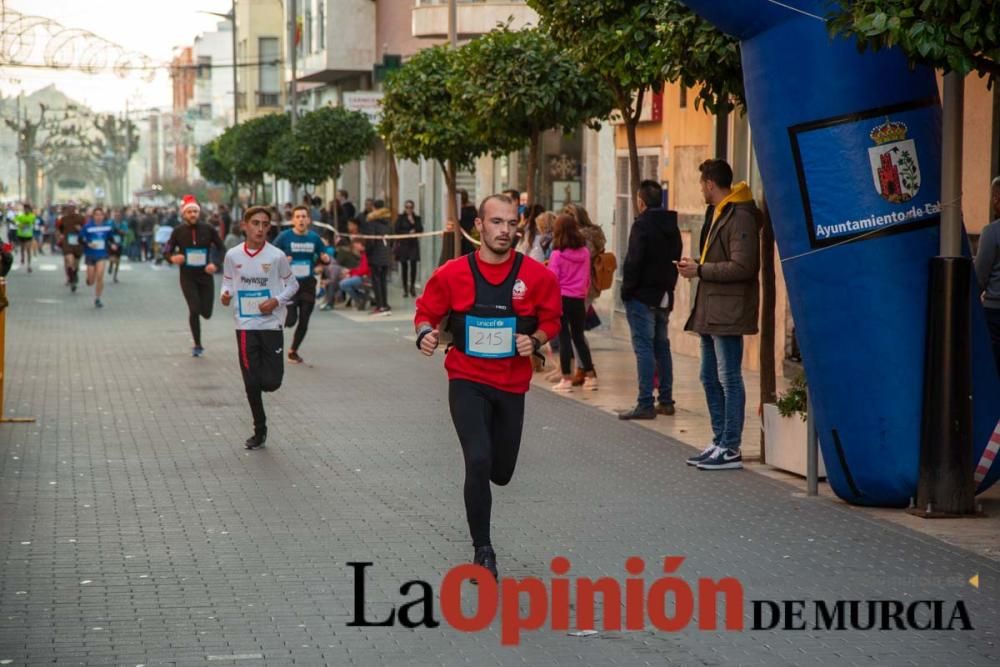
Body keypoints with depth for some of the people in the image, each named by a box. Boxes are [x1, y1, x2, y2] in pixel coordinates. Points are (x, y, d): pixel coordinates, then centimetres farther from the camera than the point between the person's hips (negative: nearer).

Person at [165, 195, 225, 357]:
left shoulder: (208, 229, -5)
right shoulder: (178, 231, -4)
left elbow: (222, 249, 2)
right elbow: (166, 251, 2)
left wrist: (215, 264, -16)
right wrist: (172, 258, -21)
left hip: (205, 276, 1)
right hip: (187, 277, -1)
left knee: (206, 313, 0)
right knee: (194, 310, -11)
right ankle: (197, 345, 6)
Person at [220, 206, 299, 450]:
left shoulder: (276, 256, -7)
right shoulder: (233, 255, -2)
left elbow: (292, 284, 4)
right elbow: (227, 281, 11)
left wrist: (277, 301, -13)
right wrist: (225, 294, -11)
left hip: (271, 323, -1)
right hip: (245, 325, 1)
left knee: (271, 382, -6)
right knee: (251, 382, 3)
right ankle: (260, 431, 18)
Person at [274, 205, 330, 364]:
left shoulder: (314, 238, 3)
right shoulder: (284, 237, -7)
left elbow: (323, 257, 15)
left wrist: (326, 259, -8)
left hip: (308, 284, 3)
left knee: (304, 322, 6)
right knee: (291, 320, -14)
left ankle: (293, 351, 27)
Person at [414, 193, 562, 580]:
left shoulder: (536, 275, -6)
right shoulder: (452, 274, -9)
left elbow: (551, 319, 7)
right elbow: (427, 312, 4)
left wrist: (535, 340, -13)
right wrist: (426, 333, -17)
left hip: (512, 385, 2)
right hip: (467, 382, -2)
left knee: (501, 472, 12)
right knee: (479, 461, -19)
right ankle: (483, 551, -3)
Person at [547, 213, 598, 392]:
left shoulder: (557, 254, -13)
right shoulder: (585, 253, 0)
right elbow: (588, 279, 8)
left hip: (562, 298, -4)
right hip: (579, 299, 4)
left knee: (564, 337, 2)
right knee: (579, 337, 16)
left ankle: (567, 378, 2)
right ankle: (590, 376, 15)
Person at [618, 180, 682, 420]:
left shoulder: (642, 225, -14)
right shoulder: (672, 226, 11)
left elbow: (634, 262, -18)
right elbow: (676, 260, 13)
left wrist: (626, 290, -9)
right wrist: (668, 287, 15)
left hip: (642, 296, -8)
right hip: (664, 296, 8)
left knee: (644, 348, -7)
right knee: (662, 347, 15)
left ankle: (645, 404, -10)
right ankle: (666, 400, 18)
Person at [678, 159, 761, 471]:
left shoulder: (740, 217, -15)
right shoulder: (717, 214, 17)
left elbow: (742, 267, -23)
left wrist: (700, 270, -16)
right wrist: (696, 265, 6)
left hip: (728, 313, -11)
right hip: (710, 311, 11)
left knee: (729, 380, -6)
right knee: (711, 379, 15)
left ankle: (730, 450, -2)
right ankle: (720, 443, 23)